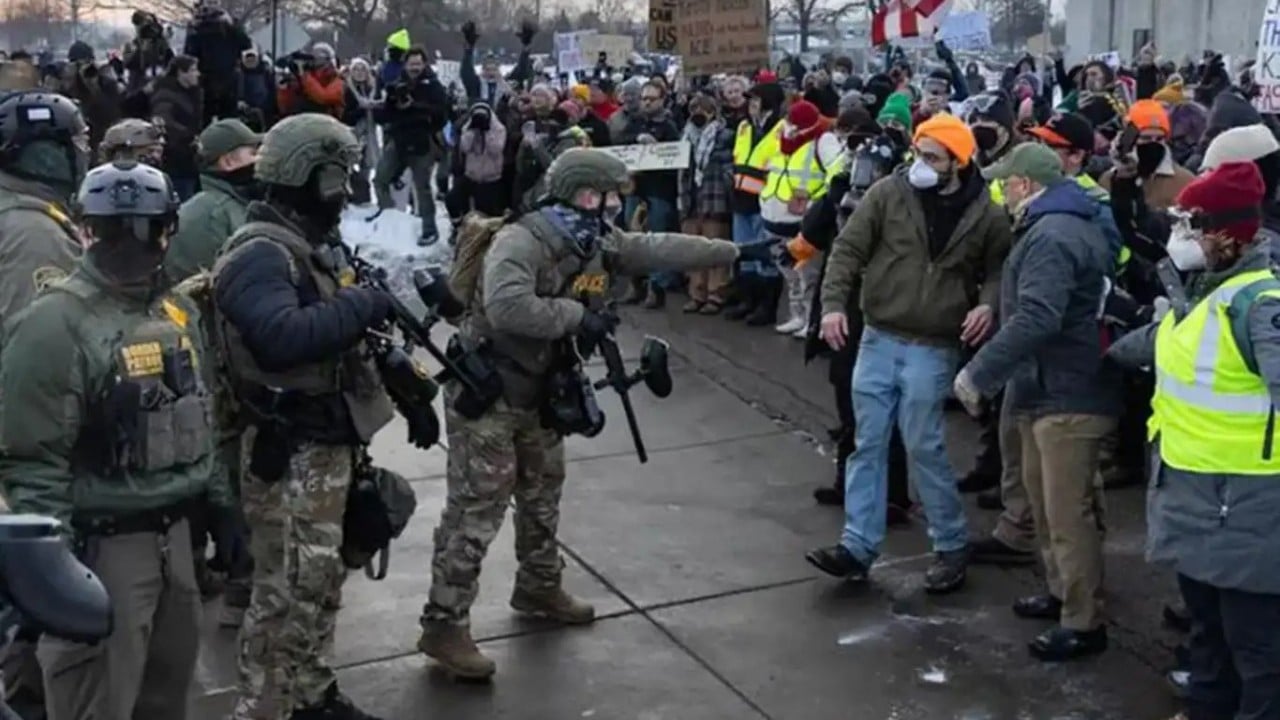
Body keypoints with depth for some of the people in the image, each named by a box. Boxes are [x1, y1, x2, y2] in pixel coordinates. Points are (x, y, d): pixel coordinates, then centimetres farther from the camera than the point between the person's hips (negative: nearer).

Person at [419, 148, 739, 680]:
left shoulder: (601, 243, 1)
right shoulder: (522, 240, -26)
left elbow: (663, 249, 10)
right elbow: (505, 306, -41)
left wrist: (737, 251, 14)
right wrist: (576, 315, -31)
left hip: (538, 392, 9)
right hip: (485, 392, -9)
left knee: (542, 493, 22)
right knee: (476, 509, -6)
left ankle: (539, 588, 43)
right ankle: (444, 625, 1)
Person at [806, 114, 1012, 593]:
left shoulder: (985, 214, -3)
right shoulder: (888, 193, -2)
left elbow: (1000, 270, 9)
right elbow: (848, 249, -3)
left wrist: (988, 304, -12)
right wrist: (834, 303, -16)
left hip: (933, 348, -2)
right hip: (878, 339, 3)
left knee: (924, 446, 0)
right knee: (869, 444, 6)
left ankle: (952, 547, 17)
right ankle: (858, 546, 13)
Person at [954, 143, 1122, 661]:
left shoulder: (1051, 236, -20)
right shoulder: (1070, 226, 16)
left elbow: (1034, 319, -31)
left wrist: (978, 374, -27)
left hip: (1068, 395, -12)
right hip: (1049, 388, 12)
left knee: (1068, 512, -5)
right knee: (1045, 500, 22)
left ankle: (1083, 624, 3)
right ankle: (1061, 592, 36)